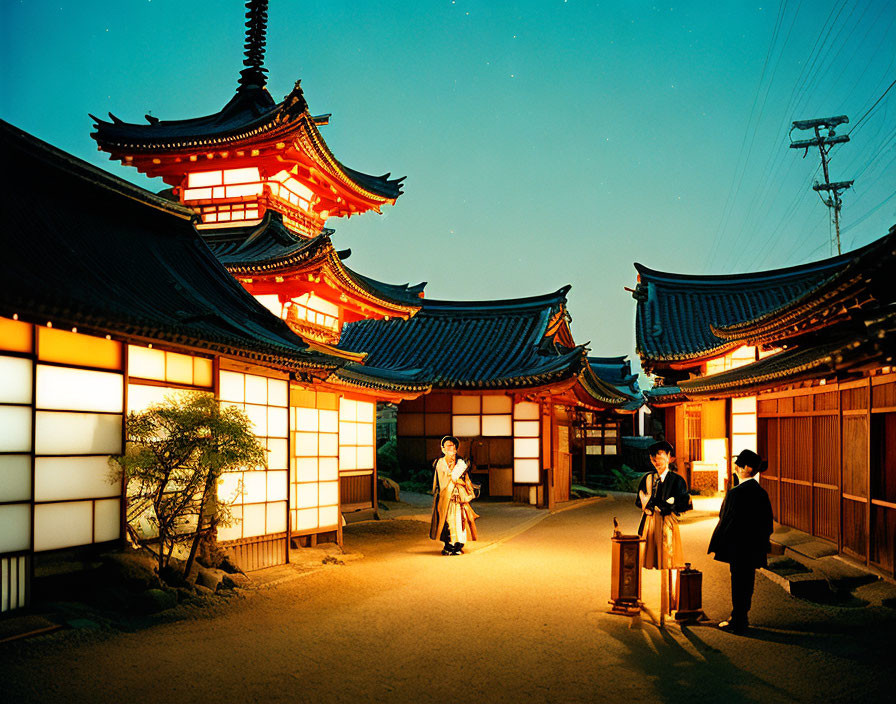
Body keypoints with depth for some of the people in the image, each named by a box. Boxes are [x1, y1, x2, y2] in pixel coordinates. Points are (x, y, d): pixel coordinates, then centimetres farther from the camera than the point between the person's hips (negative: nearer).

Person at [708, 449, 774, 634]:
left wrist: (717, 545, -9)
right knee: (747, 583, 17)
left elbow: (727, 522, -19)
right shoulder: (761, 492, 4)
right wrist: (762, 545, 19)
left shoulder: (736, 493, -22)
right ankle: (742, 618, 29)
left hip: (738, 547, -8)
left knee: (738, 584, 2)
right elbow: (768, 522, 11)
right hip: (754, 548, 8)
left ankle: (738, 623, 12)